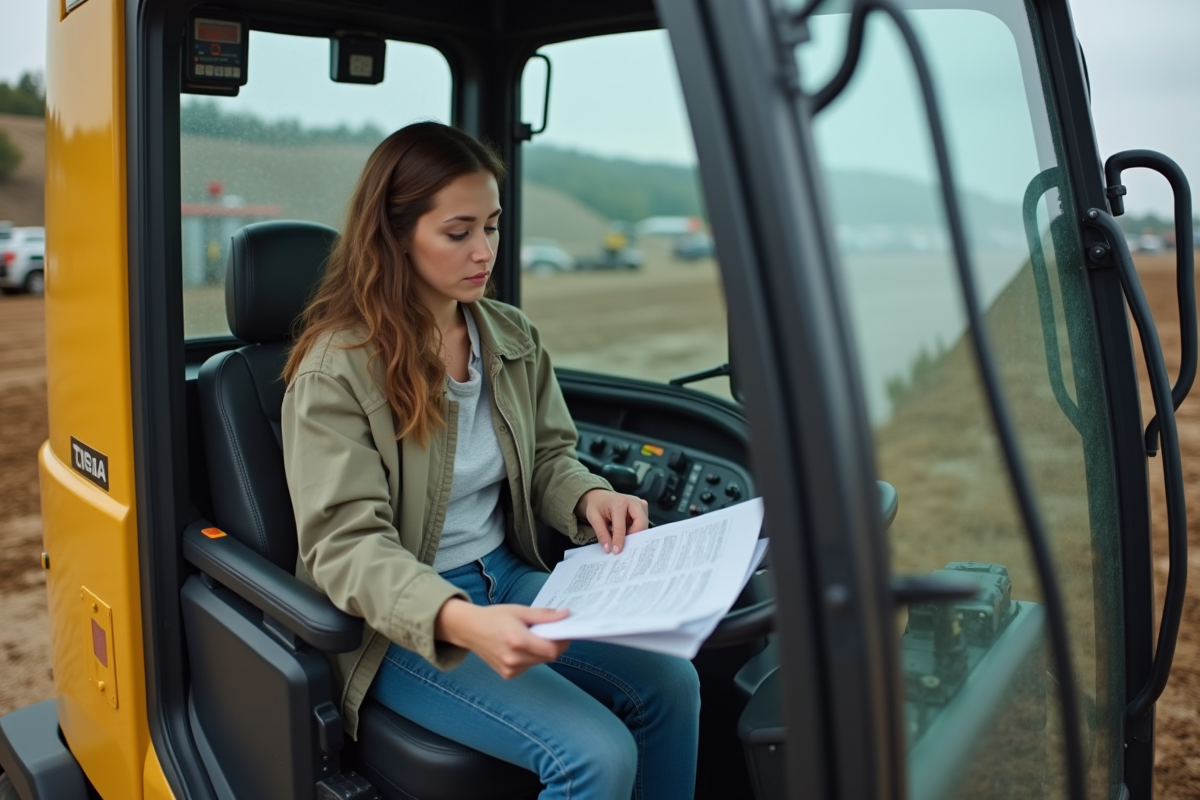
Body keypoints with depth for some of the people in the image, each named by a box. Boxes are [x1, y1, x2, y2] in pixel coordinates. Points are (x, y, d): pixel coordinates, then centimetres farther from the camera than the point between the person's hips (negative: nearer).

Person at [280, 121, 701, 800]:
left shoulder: (514, 337, 4)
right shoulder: (335, 369, -16)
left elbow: (549, 456, 13)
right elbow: (345, 544, -21)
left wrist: (590, 498, -12)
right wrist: (459, 621, -38)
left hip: (508, 578, 6)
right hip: (402, 622, -6)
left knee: (671, 685, -14)